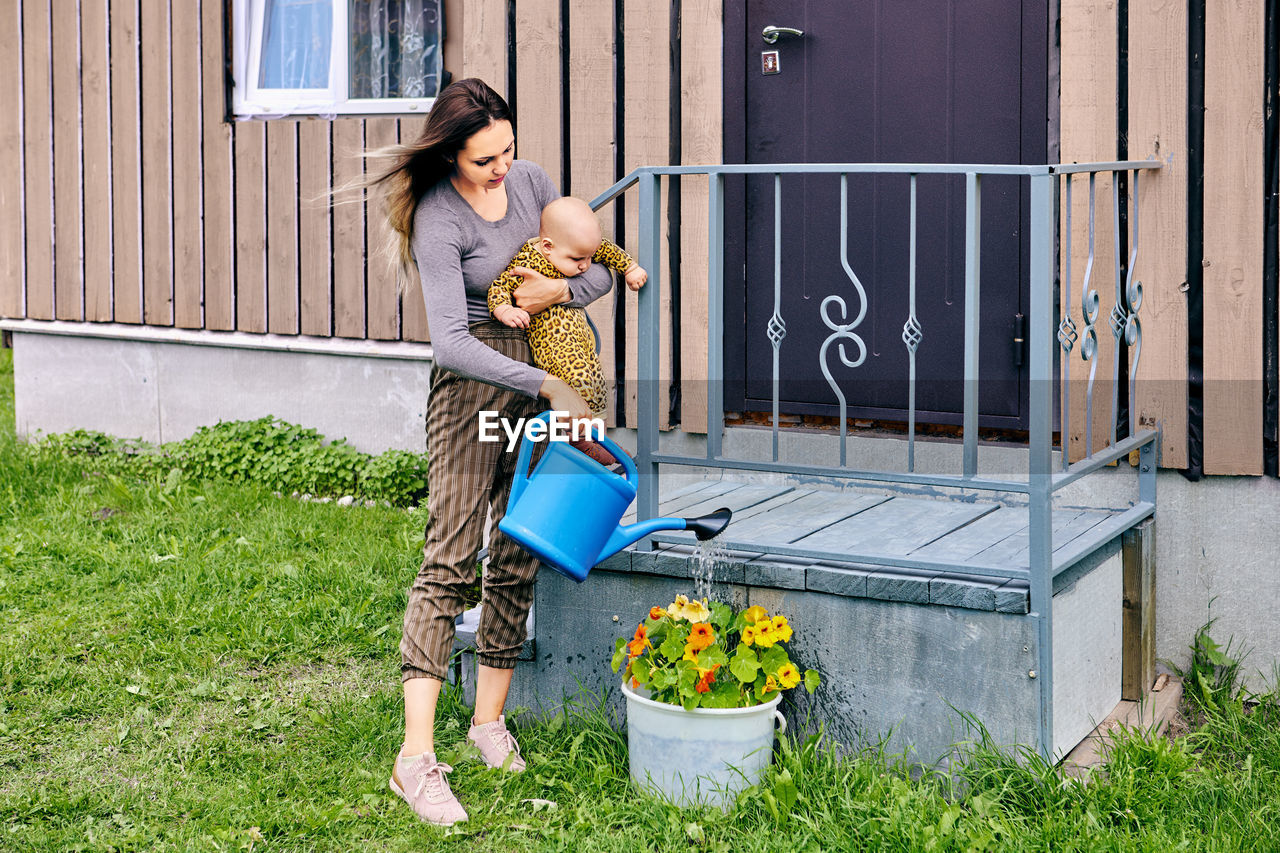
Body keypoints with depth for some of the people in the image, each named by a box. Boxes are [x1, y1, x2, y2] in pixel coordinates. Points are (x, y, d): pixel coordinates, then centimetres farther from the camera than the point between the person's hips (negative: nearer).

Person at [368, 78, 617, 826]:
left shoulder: (531, 181, 4)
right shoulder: (438, 220, -14)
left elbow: (600, 269, 12)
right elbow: (450, 341, -24)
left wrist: (561, 291, -11)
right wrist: (547, 387, -28)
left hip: (544, 374, 6)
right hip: (475, 380, -6)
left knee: (519, 556, 6)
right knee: (451, 557, -13)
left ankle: (490, 719, 19)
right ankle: (417, 757, -16)